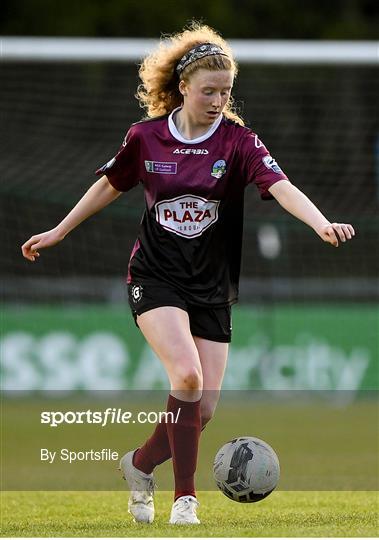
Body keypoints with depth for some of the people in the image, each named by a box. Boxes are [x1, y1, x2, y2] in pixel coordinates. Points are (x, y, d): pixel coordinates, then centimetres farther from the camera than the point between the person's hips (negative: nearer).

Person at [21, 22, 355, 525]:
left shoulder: (238, 140, -7)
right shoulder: (146, 137, -3)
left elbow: (280, 186, -22)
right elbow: (110, 185, 14)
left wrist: (322, 224, -40)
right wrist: (58, 232, 21)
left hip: (212, 287, 2)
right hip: (156, 278, -2)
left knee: (203, 409, 0)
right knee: (187, 376, -25)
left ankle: (141, 463, 29)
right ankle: (185, 497, -13)